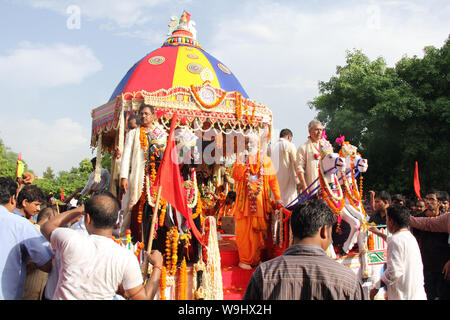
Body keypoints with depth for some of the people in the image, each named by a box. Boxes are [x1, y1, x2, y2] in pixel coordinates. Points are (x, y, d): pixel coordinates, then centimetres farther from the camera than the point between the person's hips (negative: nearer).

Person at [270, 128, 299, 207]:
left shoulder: (273, 146, 7)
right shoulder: (290, 145, -7)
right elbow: (295, 163, -7)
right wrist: (297, 179, 2)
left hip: (275, 179, 5)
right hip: (287, 178, -5)